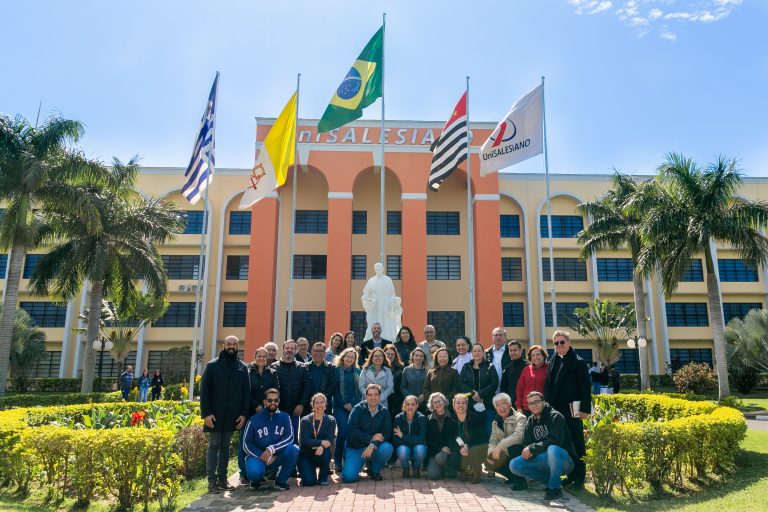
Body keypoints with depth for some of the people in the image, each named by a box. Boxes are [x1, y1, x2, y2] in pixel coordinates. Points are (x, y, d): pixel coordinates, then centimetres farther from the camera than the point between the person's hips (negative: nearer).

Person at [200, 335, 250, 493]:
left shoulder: (243, 367, 7)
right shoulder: (212, 365, 0)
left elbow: (246, 392, 7)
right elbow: (204, 390, -4)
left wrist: (244, 414, -2)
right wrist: (206, 413, -11)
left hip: (233, 415, 3)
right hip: (215, 415, -3)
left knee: (225, 446, 10)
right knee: (214, 446, 2)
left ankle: (222, 479, 16)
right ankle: (212, 481, 5)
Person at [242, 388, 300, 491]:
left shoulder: (284, 417, -1)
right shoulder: (254, 420, -5)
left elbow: (289, 437, -12)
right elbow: (247, 444, -5)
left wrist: (271, 449, -26)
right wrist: (263, 457, -17)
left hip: (277, 456, 2)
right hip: (258, 455, -2)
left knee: (294, 449, -27)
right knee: (254, 472, -35)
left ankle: (281, 480, -5)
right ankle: (257, 478, 5)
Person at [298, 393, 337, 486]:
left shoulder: (331, 420, -5)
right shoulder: (305, 421, -9)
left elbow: (330, 440, -18)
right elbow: (304, 441, -19)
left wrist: (322, 446, -39)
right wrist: (322, 442, -28)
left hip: (321, 454, 2)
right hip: (306, 454, -1)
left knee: (326, 451, -34)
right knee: (309, 481, -22)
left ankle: (323, 476, -6)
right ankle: (308, 470, 14)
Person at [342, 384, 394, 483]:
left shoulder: (384, 412, -1)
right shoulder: (358, 409, -7)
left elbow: (386, 433, -10)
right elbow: (351, 431, -15)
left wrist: (373, 445, -26)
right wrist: (371, 438, -19)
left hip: (374, 448, 2)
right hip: (355, 448, -2)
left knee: (387, 448, -29)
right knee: (348, 477, -21)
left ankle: (374, 470, 1)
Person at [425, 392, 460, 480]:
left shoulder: (452, 418, 1)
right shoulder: (429, 420, 7)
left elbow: (457, 436, -1)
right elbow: (429, 439, 3)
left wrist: (449, 448, -18)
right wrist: (441, 448, -13)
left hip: (451, 450, -1)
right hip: (435, 452, 2)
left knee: (440, 457, -34)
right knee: (432, 475, -22)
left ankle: (451, 470, -1)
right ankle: (442, 469, 14)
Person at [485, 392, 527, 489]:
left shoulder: (520, 418, -14)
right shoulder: (496, 422, 8)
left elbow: (518, 436, -31)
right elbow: (493, 440, 3)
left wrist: (500, 446, -33)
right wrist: (491, 453, -17)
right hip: (506, 456, 6)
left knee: (512, 446, -35)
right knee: (489, 463, -13)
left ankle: (520, 480, -19)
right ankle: (513, 476, 9)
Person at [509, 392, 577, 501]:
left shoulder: (555, 416, -11)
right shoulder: (530, 421, 9)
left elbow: (554, 442, -23)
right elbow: (526, 443, 8)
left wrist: (532, 448, -20)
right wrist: (527, 451, -16)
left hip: (563, 460, -6)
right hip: (546, 460, 6)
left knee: (553, 449, -40)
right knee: (514, 465, -11)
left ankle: (555, 487, -18)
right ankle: (549, 479, 1)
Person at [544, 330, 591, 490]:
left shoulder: (579, 362, -5)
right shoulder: (552, 362, 13)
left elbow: (585, 387, -9)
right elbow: (548, 386, 14)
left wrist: (585, 409, -15)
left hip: (572, 410, -5)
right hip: (555, 410, 6)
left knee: (576, 444, 1)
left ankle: (579, 477, 10)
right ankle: (571, 474, 20)